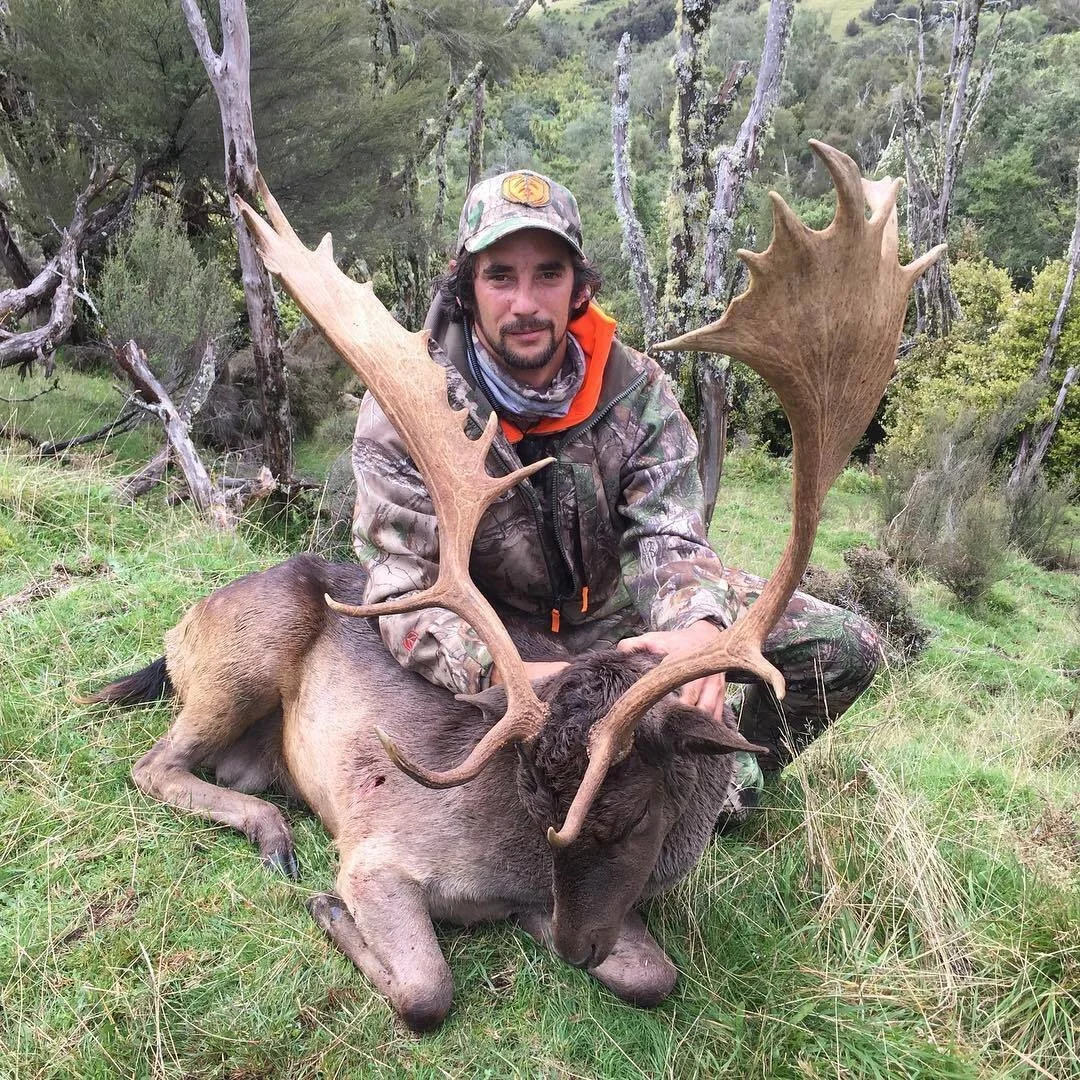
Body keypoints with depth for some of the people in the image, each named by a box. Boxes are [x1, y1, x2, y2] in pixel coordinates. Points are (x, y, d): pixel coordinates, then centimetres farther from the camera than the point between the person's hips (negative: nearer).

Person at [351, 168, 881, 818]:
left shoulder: (637, 389, -13)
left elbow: (670, 538, -20)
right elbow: (407, 590, -25)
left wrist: (700, 631, -45)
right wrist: (506, 677, -46)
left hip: (626, 614, 2)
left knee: (844, 648, -7)